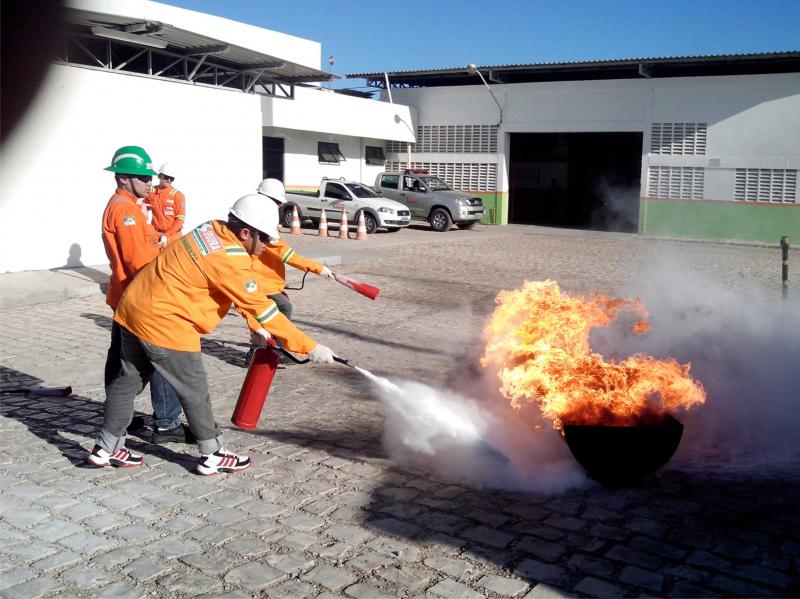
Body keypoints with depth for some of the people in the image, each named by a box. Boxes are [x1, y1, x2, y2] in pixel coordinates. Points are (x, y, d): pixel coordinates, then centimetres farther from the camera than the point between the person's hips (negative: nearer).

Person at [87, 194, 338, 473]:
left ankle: (106, 448, 31)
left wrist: (256, 326, 16)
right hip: (164, 323, -9)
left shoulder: (214, 230, 2)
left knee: (129, 380, 18)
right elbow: (261, 308, -20)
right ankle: (213, 456, 19)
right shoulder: (230, 260, -23)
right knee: (194, 391, 5)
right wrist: (310, 347, -15)